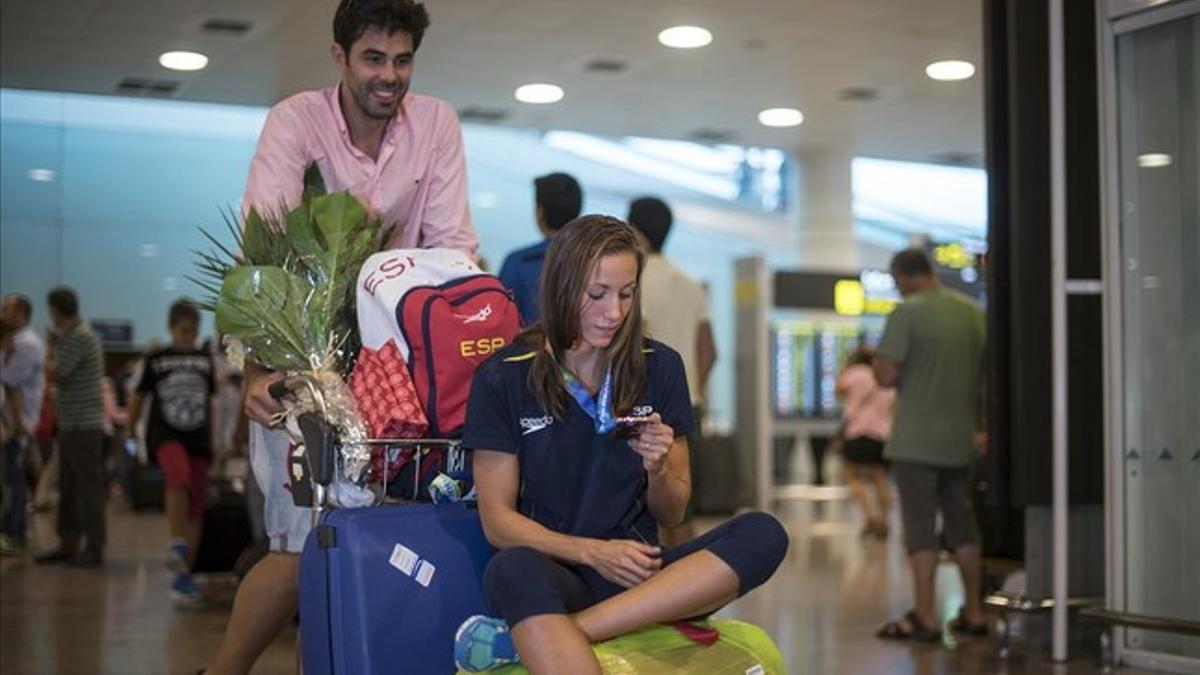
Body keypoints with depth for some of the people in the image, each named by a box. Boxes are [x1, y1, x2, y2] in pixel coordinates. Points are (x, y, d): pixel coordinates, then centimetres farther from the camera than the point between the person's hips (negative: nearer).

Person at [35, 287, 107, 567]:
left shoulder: (80, 337, -16)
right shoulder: (70, 335, 15)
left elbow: (57, 374, -16)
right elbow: (61, 374, 13)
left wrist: (50, 351, 0)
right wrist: (55, 343, 7)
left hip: (83, 425, -10)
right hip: (70, 424, 10)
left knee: (88, 486, -5)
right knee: (68, 486, 14)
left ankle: (94, 548, -1)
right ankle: (68, 544, 20)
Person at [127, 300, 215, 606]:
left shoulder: (205, 360, 12)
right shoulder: (156, 360, 4)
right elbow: (139, 396, 11)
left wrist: (211, 440, 21)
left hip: (197, 438, 3)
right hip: (164, 433, -3)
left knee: (195, 510, 0)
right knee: (179, 477, -35)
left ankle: (182, 574, 9)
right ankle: (176, 545, -30)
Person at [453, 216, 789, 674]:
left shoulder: (659, 368, 8)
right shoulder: (503, 378, -1)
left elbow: (671, 516, 13)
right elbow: (498, 521, -2)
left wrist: (658, 470, -9)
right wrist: (593, 552, -16)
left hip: (636, 572, 4)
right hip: (553, 572, -4)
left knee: (763, 535, -26)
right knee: (514, 570, -40)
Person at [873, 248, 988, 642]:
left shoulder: (908, 313, -12)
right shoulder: (973, 311, 9)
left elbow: (886, 375, -17)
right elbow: (984, 377, 15)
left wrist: (877, 361, 5)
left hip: (916, 441, -6)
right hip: (961, 439, 6)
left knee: (920, 528, -2)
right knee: (962, 525, 14)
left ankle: (925, 617, 0)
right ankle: (974, 613, 19)